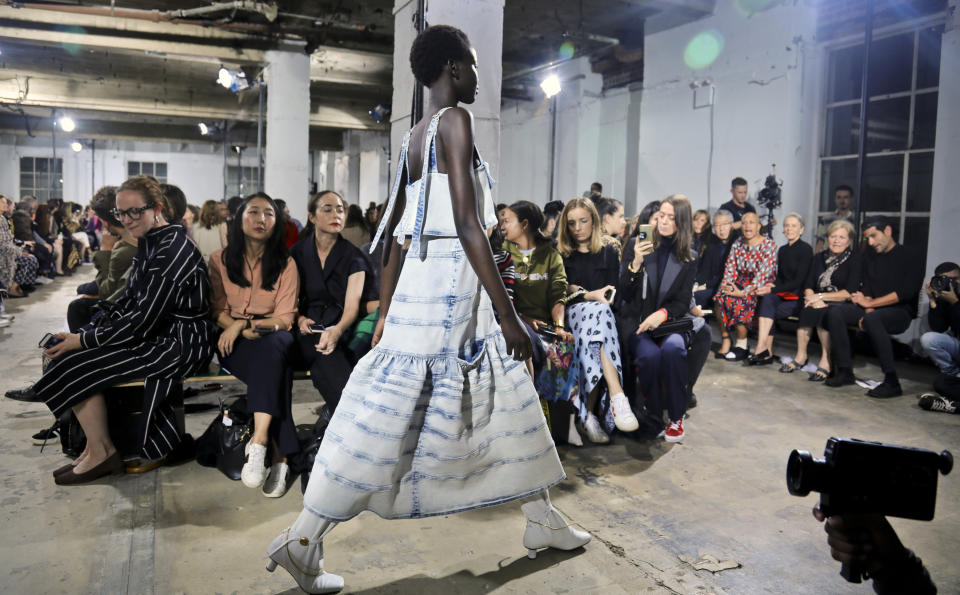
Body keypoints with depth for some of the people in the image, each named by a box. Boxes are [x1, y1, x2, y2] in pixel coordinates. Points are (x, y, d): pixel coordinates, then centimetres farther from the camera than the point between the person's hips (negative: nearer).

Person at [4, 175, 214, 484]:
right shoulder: (149, 242, 10)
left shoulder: (171, 251, -21)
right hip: (158, 333, 10)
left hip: (177, 344, -10)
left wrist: (84, 340, -14)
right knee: (67, 349, 8)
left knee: (76, 364, -11)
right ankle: (96, 446, 14)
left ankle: (101, 452, 5)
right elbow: (130, 300, 14)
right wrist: (92, 331, 1)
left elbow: (143, 320, -23)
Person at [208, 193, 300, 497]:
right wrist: (241, 329, -15)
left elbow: (285, 318, -1)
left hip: (273, 338, 0)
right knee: (273, 369, -34)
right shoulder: (220, 260, 10)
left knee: (271, 348, -39)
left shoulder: (286, 264, 5)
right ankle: (279, 456, -39)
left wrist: (244, 324, -17)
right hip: (235, 343, 0)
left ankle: (259, 442, -45)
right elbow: (218, 310, 7)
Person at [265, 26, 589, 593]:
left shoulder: (414, 137, 17)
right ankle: (303, 540, 9)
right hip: (450, 283, -10)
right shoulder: (455, 119, -10)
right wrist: (508, 316, -18)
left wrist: (386, 315, 20)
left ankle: (543, 519, 30)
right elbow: (467, 224, -19)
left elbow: (394, 234, 16)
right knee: (388, 418, -2)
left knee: (507, 397, 17)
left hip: (421, 283, 10)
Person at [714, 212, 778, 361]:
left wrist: (744, 292, -25)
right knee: (720, 298, -24)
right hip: (741, 284, 5)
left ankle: (741, 345, -18)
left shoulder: (769, 245, -8)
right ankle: (726, 340, -16)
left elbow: (763, 273, -17)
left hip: (761, 288, -5)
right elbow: (730, 267, 5)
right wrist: (726, 285, -16)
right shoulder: (738, 244, 9)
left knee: (738, 301, -32)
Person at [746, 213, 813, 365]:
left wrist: (773, 289, -21)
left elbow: (799, 281, -14)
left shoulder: (806, 249, -7)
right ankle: (767, 353, -27)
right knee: (768, 298, -25)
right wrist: (772, 285, -6)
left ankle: (761, 349, -26)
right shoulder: (783, 250, 15)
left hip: (799, 297, -6)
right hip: (783, 295, 6)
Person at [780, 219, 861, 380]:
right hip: (820, 304, 4)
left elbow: (850, 292, -10)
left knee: (820, 312, -34)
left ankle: (826, 361, -28)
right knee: (808, 310, -29)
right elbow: (808, 286, 7)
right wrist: (812, 298, -15)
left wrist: (821, 296, -14)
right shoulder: (820, 257, 15)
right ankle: (801, 355, -23)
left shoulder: (854, 259, -1)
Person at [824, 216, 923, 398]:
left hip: (901, 313, -6)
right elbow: (866, 289, 9)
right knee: (835, 312, -18)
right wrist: (868, 311, -11)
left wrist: (870, 304, -17)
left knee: (872, 319, -38)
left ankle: (892, 382, -34)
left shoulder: (910, 257, -4)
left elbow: (906, 293, -15)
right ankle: (845, 372, -19)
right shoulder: (870, 258, 15)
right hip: (874, 309, 6)